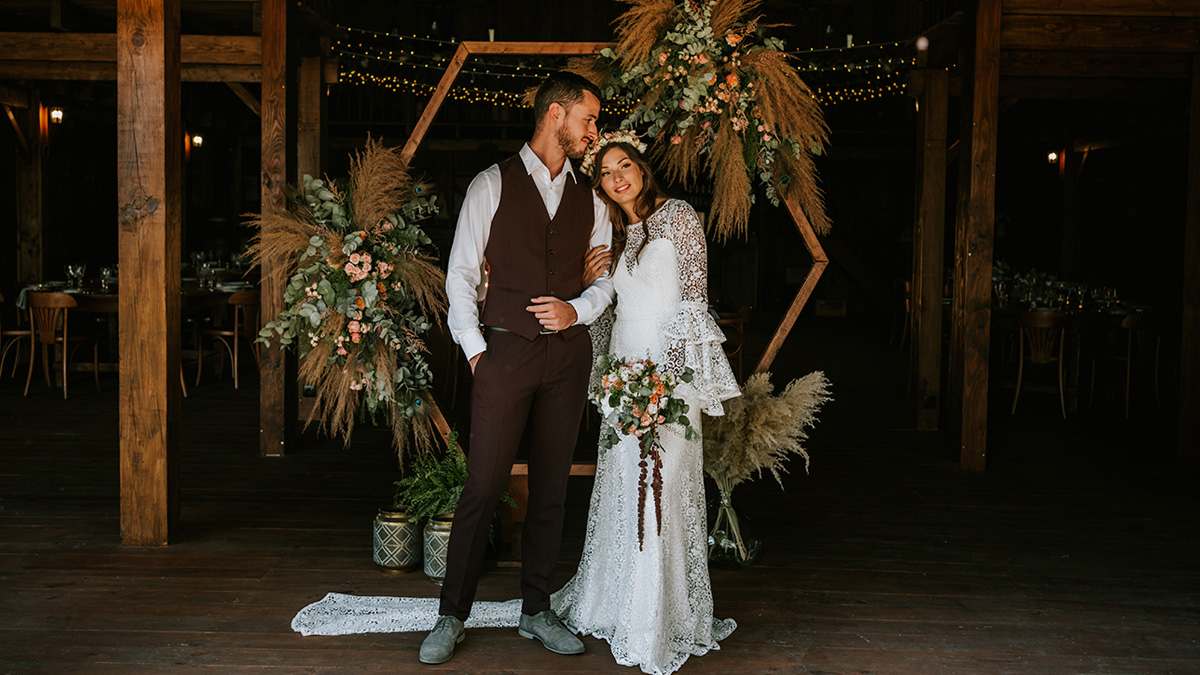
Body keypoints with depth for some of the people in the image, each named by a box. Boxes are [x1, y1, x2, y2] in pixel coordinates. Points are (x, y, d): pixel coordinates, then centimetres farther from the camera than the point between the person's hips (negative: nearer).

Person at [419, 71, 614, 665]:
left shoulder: (588, 199, 13)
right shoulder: (492, 185, 1)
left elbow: (606, 277, 14)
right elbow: (460, 274, -1)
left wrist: (577, 309, -6)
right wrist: (474, 349, -7)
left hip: (568, 351, 4)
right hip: (506, 349, -4)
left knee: (551, 486, 9)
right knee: (483, 485, -4)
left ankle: (537, 611, 22)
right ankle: (452, 616, 10)